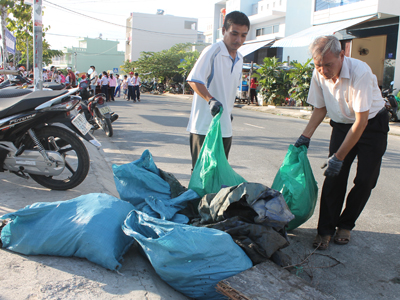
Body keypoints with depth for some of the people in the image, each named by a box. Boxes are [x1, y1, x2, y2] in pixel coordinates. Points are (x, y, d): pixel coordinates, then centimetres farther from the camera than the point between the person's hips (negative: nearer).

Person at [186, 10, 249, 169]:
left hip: (225, 127, 7)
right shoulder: (212, 52, -11)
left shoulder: (239, 59, 13)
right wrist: (211, 100, -31)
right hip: (204, 126, -7)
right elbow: (194, 80, -18)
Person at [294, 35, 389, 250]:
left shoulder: (360, 72, -31)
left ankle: (345, 225, 15)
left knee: (365, 180, -5)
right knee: (334, 176, -7)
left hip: (372, 124, -3)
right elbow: (320, 109, 2)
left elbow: (361, 121, -29)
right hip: (342, 125, 4)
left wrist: (339, 156, -28)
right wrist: (305, 137, -8)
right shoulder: (319, 74, -14)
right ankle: (325, 229, 0)